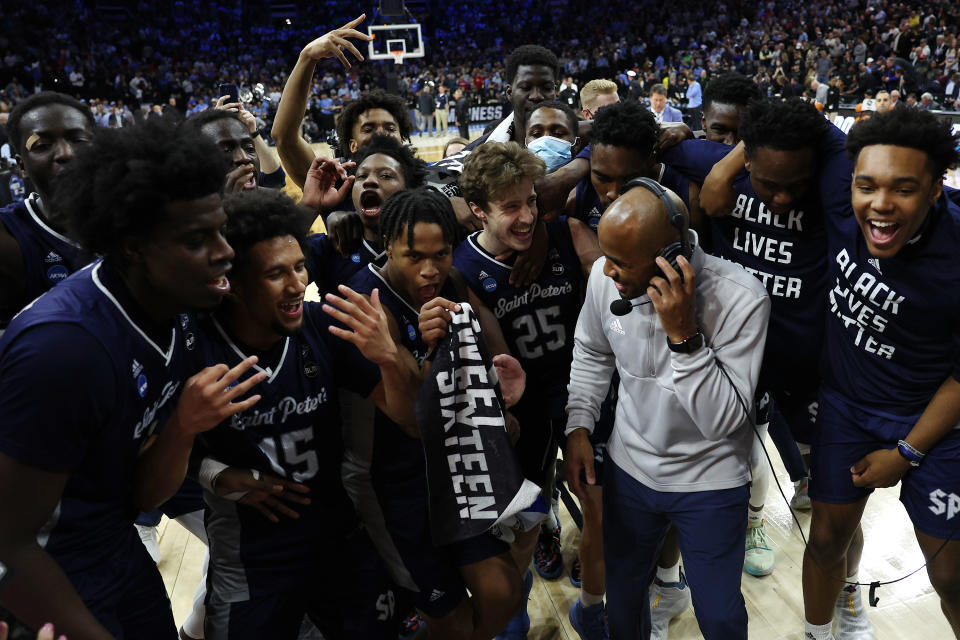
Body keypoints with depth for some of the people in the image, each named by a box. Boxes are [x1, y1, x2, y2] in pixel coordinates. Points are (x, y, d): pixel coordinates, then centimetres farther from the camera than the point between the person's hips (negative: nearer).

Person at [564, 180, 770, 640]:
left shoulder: (741, 300, -28)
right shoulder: (604, 276, -16)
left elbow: (725, 421, -27)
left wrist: (684, 335, -37)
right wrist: (578, 426, -4)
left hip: (710, 483, -3)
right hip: (628, 468, 4)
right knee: (622, 600, 22)